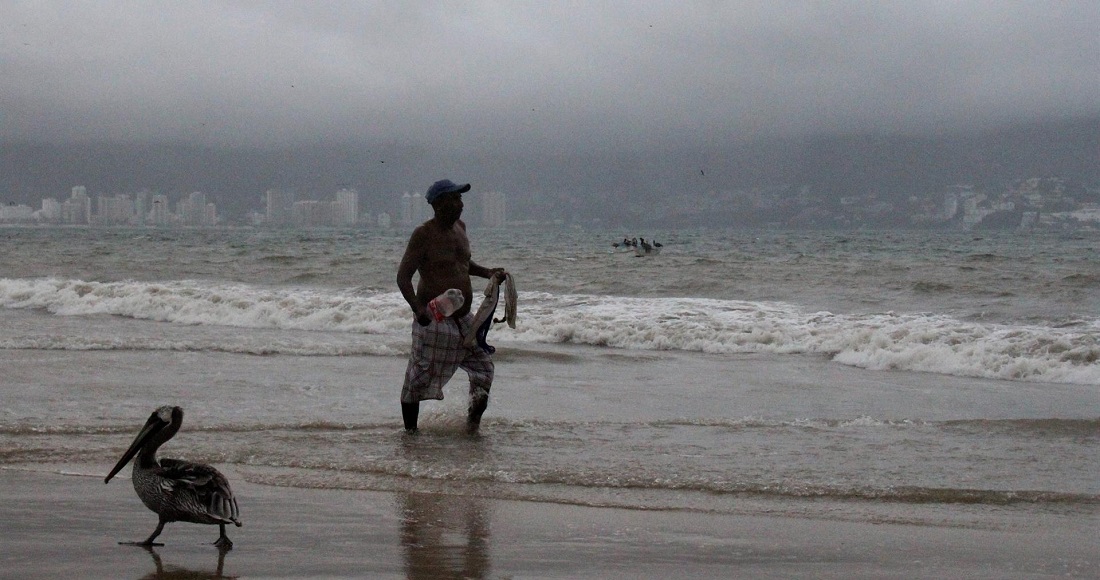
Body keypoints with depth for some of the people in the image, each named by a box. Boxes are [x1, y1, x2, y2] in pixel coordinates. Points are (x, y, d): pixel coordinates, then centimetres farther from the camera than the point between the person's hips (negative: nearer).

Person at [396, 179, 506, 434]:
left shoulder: (459, 227, 9)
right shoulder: (424, 234, -14)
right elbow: (403, 276, -17)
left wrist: (487, 272, 10)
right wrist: (417, 308, -32)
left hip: (464, 319, 8)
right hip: (434, 320, -8)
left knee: (483, 368, 10)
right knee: (419, 378, -1)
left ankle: (474, 419, 24)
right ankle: (410, 430, 11)